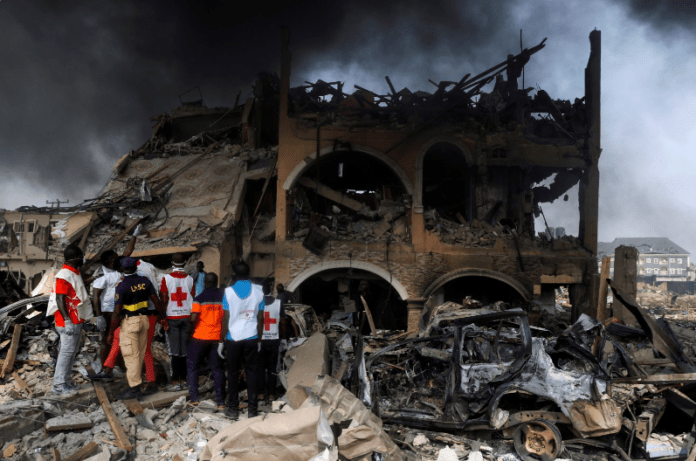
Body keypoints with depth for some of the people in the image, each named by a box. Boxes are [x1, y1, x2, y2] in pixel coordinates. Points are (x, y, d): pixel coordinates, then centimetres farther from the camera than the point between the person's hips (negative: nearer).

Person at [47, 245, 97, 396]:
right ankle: (59, 385, 1)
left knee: (71, 351, 14)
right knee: (67, 351, -6)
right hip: (69, 322, -10)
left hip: (76, 320, 10)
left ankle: (65, 381, 22)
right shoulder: (64, 276, -17)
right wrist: (67, 321, -22)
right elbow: (59, 300, -20)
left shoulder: (75, 274, 14)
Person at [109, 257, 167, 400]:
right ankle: (133, 379, 27)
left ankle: (135, 388, 3)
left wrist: (111, 332, -6)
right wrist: (163, 318, 17)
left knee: (131, 356, 0)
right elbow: (156, 301, 5)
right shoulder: (145, 281, 1)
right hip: (144, 320, 6)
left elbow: (117, 313, -15)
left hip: (129, 322, -6)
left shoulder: (122, 286, -15)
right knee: (140, 354, 15)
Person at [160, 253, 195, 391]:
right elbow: (193, 299, 4)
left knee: (174, 351, 1)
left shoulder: (166, 278, -6)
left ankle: (175, 382, 1)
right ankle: (184, 380, 13)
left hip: (172, 317, -2)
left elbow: (164, 300, -7)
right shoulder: (190, 279, 1)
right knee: (185, 350, 8)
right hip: (187, 316, 2)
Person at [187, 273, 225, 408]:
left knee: (192, 366, 15)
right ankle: (221, 401, 7)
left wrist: (193, 328, 3)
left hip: (200, 337, -2)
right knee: (217, 368, 9)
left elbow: (193, 318, -16)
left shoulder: (199, 298, -8)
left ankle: (194, 398, 12)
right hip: (217, 337, 3)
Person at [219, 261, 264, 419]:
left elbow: (226, 318, -6)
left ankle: (233, 408, 12)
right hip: (251, 337, 1)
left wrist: (221, 341, 1)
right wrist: (259, 339, 11)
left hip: (233, 338, -1)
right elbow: (260, 318, 2)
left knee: (233, 372, 8)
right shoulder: (258, 291, 1)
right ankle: (253, 409, 7)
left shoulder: (229, 291, -5)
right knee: (252, 372, 7)